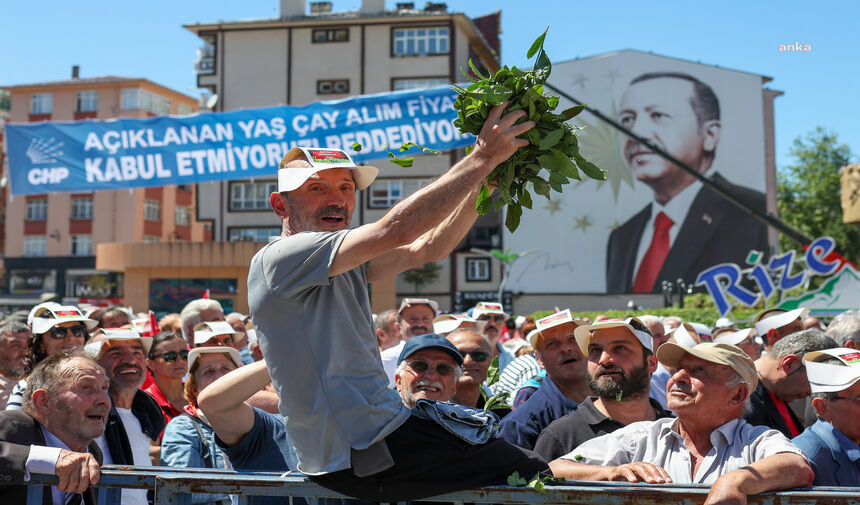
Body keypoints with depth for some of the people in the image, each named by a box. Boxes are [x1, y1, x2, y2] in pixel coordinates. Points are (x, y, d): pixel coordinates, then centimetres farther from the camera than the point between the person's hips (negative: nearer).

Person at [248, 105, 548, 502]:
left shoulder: (342, 264, 14)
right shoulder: (278, 259, -16)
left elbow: (429, 248, 8)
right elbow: (395, 230, -25)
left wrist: (485, 179, -3)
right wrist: (481, 158, -19)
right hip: (361, 453, -10)